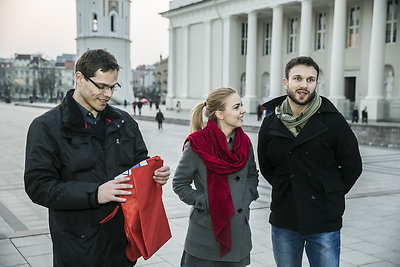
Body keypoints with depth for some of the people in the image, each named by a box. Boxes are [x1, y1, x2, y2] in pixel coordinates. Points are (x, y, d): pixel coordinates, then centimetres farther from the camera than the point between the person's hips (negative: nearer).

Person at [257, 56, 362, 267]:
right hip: (283, 221, 3)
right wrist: (286, 191, 10)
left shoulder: (333, 121, -8)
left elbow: (352, 167, 2)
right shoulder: (271, 123, 0)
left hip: (324, 222, -2)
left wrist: (330, 196, 5)